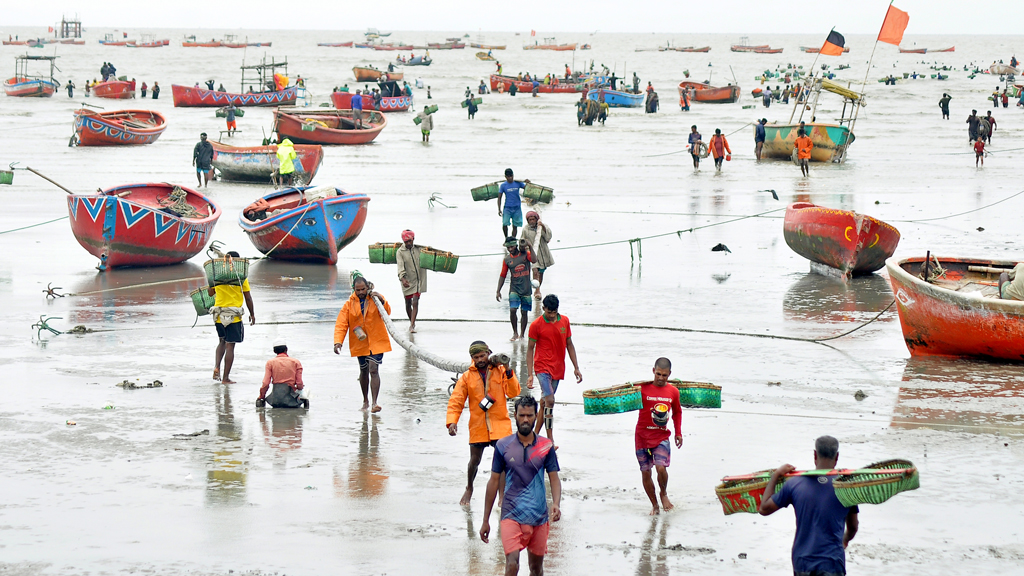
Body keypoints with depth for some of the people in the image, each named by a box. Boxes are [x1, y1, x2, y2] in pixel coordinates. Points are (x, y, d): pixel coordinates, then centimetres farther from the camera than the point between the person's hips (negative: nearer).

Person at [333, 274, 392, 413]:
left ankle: (375, 402, -19)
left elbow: (387, 312, -11)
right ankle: (365, 400, 34)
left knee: (373, 369, -15)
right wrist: (338, 342, -20)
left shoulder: (375, 299, -2)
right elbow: (341, 324, -7)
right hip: (360, 343, 3)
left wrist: (382, 301, -30)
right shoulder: (349, 304, -1)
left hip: (376, 341, -3)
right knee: (364, 371, 16)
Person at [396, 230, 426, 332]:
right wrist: (402, 278, -34)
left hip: (418, 280, 1)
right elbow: (400, 266, -20)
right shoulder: (400, 252, -7)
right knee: (408, 303, 11)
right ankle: (412, 322, 31)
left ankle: (412, 325, -15)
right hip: (407, 281, -1)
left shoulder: (419, 249, 3)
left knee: (415, 302, -11)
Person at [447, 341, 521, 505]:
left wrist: (508, 372, -19)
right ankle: (469, 488, 36)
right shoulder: (467, 377, 3)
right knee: (474, 460, 10)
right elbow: (456, 401, 0)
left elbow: (513, 393, -7)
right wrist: (451, 421, -14)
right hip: (477, 427, 1)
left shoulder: (500, 371, 2)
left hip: (500, 425, -1)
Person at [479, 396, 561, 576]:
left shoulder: (546, 446, 2)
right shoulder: (503, 446, 0)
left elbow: (554, 478, 4)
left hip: (539, 518, 2)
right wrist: (485, 520, 6)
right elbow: (494, 482, 5)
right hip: (511, 515, -2)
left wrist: (556, 504, -17)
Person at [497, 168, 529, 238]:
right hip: (507, 208, -2)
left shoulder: (518, 183, 2)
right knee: (504, 224, -16)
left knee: (515, 226, 4)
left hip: (517, 208, 2)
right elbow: (499, 197, 1)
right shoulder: (503, 185, -2)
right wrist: (499, 209, -6)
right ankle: (506, 238, 4)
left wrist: (527, 183, -18)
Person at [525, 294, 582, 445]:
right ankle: (550, 439, -15)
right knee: (549, 401, -16)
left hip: (558, 369, 5)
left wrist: (576, 368, 10)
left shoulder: (564, 321, 5)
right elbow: (530, 349, -3)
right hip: (542, 367, -5)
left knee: (545, 401, 12)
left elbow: (569, 345, 13)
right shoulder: (536, 325, -7)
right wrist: (530, 375, -8)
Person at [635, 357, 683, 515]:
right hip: (643, 436, -1)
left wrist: (678, 432, 16)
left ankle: (664, 494, 12)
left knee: (661, 468, -18)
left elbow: (677, 412, 19)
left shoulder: (673, 391, 4)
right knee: (645, 472, 3)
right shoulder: (643, 388, -6)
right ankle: (654, 505, 20)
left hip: (662, 436, 1)